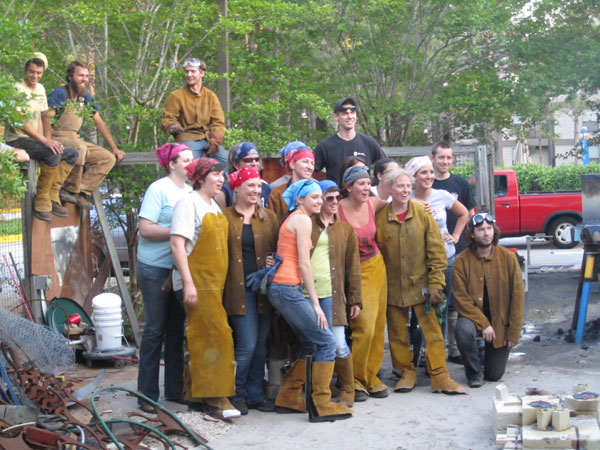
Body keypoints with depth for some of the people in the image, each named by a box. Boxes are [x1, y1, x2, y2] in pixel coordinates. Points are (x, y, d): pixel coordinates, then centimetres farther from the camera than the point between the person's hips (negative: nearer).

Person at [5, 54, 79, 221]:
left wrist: (44, 140, -2)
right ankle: (41, 200, -20)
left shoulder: (40, 88, 14)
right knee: (53, 153, -31)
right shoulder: (18, 89, -13)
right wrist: (44, 140, -29)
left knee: (72, 154, -3)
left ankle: (52, 196, -4)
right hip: (17, 140, -8)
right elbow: (21, 122, -21)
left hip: (34, 139, 9)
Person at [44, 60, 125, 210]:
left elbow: (99, 122, 17)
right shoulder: (60, 94, -7)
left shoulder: (86, 98, 14)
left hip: (75, 139, 8)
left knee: (109, 158, -9)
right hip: (58, 138, -7)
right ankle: (70, 190, -24)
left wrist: (114, 148, 11)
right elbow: (47, 117, -19)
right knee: (80, 147, -38)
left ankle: (81, 192, -17)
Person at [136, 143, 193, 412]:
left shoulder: (190, 191, 10)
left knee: (177, 329, 12)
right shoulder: (159, 189, -9)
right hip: (155, 268, -6)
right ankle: (148, 395, 7)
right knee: (155, 330, -1)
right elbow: (146, 229, -16)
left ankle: (175, 389, 22)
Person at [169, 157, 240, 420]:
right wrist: (188, 284, -22)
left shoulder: (214, 206, 18)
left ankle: (196, 398, 14)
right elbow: (177, 244, -16)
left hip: (214, 283, 8)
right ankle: (215, 400, -9)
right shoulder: (189, 203, -8)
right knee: (216, 337, -13)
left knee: (204, 340, 9)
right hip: (196, 283, -8)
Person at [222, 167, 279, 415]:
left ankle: (255, 394, 19)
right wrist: (220, 286, -6)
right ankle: (236, 394, 8)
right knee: (247, 344, -8)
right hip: (239, 290, -4)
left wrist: (275, 262, -6)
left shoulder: (268, 217, 13)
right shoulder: (225, 217, 2)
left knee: (260, 344, 8)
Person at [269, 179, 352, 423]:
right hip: (289, 289, -10)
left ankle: (288, 398, 22)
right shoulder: (302, 220, -7)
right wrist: (315, 303, -10)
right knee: (326, 341, -7)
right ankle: (321, 406, -4)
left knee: (310, 343, 17)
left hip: (281, 288, 10)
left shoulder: (292, 219, 22)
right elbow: (304, 264, -11)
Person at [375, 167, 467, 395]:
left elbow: (436, 250, -3)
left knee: (432, 329, -2)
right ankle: (407, 372, 23)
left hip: (420, 283, -1)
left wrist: (435, 284, -7)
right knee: (397, 332, 8)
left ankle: (440, 376, 6)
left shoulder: (422, 212, -3)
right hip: (393, 286, 1)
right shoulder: (380, 217, -2)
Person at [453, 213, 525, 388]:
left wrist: (513, 332, -8)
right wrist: (483, 324, -22)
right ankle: (474, 371, -8)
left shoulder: (508, 257, -8)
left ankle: (488, 352, 39)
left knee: (495, 375, 3)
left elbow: (517, 297, -5)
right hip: (473, 317, -1)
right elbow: (461, 298, -13)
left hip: (500, 321, 1)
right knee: (463, 330, -37)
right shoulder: (462, 261, -11)